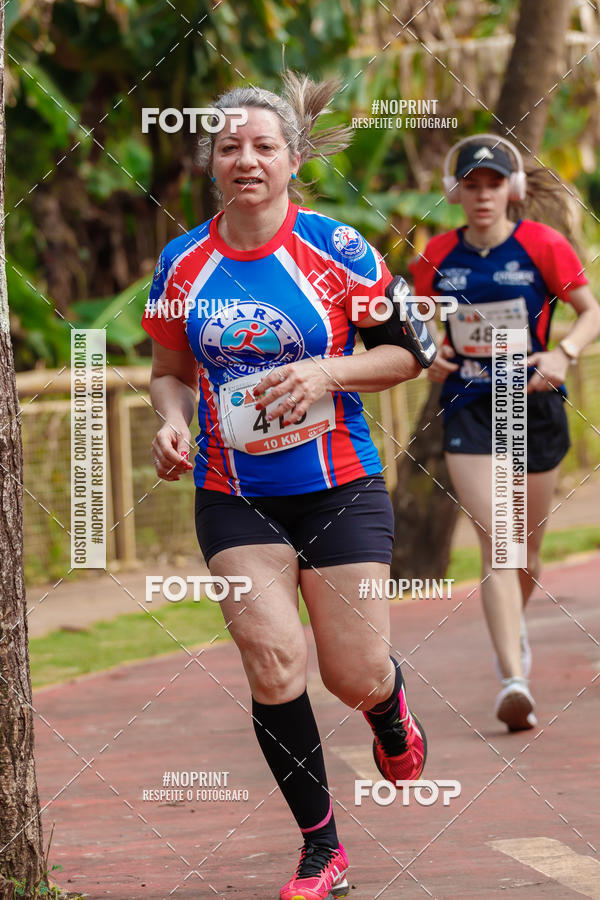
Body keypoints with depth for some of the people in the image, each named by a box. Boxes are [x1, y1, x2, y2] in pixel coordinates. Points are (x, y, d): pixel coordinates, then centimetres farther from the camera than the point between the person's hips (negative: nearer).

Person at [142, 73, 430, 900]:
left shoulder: (336, 249, -7)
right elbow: (171, 369, 15)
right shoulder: (182, 264, 1)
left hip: (339, 488, -1)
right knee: (274, 663, -14)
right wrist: (173, 423, -6)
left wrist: (324, 373, -17)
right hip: (233, 497, 2)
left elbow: (407, 351, -2)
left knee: (355, 679, 0)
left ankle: (391, 711, 41)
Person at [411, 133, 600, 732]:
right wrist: (429, 353, -8)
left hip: (533, 406, 0)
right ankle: (514, 679, -23)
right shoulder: (437, 256, 1)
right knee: (495, 540, -16)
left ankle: (513, 626, 46)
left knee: (526, 550, 12)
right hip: (468, 409, 0)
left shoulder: (543, 246, -6)